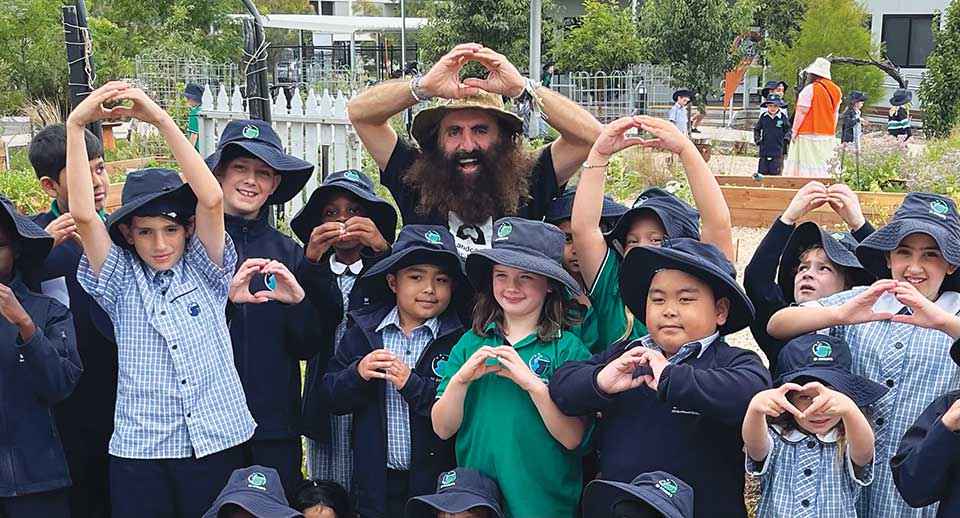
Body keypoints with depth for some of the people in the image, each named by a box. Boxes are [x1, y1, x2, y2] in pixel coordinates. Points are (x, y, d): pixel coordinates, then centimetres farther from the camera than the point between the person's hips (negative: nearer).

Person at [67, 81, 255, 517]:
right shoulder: (122, 283, 4)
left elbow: (212, 199, -11)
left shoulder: (204, 272, 4)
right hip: (140, 453, 0)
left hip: (218, 444, 0)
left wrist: (162, 121, -16)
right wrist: (76, 125, -15)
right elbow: (83, 215, -10)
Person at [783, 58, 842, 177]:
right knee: (823, 167, 10)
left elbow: (801, 112, -12)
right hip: (829, 136, 7)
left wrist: (794, 131, -5)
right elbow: (835, 114, 15)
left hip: (809, 136, -7)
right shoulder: (836, 90, 10)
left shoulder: (810, 89, -12)